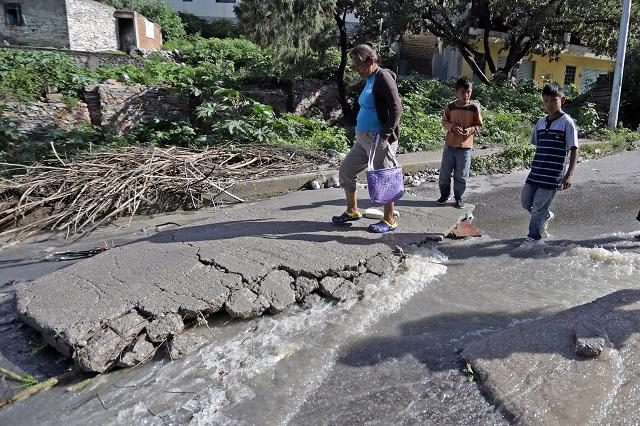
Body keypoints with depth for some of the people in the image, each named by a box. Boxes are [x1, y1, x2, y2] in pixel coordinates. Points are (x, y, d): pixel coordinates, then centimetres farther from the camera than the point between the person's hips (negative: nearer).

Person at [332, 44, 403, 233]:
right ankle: (352, 211, 26)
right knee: (346, 170, 13)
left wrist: (386, 135, -25)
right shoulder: (369, 79, 16)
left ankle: (389, 221, 11)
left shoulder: (383, 78, -13)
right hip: (363, 138, 10)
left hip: (379, 139, -10)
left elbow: (397, 109, -20)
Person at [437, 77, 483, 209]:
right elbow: (444, 121, 5)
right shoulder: (450, 106, -2)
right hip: (450, 144, 2)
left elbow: (479, 125, 2)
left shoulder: (474, 107, -4)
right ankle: (445, 194, 26)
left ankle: (459, 198, 21)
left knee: (461, 175, 5)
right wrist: (452, 127, -14)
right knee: (444, 172, 7)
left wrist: (470, 130, -18)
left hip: (465, 146, -1)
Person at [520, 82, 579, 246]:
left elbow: (574, 150, -8)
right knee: (526, 202, 11)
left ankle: (535, 237, 16)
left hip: (553, 175, -6)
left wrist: (569, 174, -16)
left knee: (538, 207, -2)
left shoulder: (567, 122, -7)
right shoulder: (541, 122, 10)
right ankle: (547, 216, 39)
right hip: (536, 172, 6)